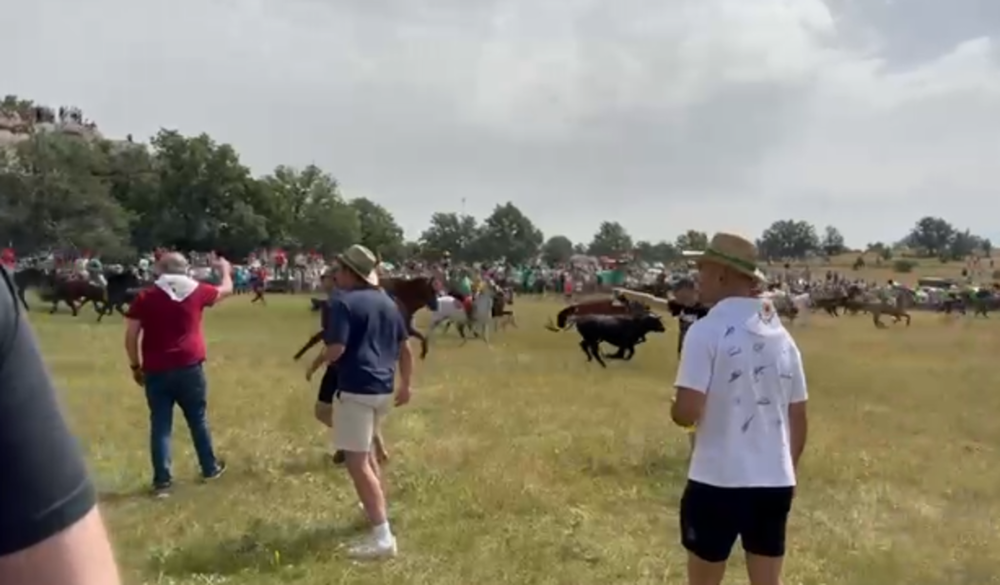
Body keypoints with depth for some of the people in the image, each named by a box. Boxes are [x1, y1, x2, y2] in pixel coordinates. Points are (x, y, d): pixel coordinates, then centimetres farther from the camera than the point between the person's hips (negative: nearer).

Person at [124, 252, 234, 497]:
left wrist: (135, 366, 9)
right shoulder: (196, 291, 1)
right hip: (189, 367, 1)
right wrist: (225, 269, 39)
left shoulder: (145, 297, -1)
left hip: (156, 371, 0)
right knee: (197, 420, 15)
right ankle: (210, 468, 29)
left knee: (160, 425, 6)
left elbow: (130, 337, -2)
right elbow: (226, 290, 20)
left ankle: (162, 480, 6)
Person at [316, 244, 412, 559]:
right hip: (384, 387, 9)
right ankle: (375, 507, 41)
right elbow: (405, 348, 17)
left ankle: (382, 536, -12)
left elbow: (335, 351, -20)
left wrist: (321, 359, 3)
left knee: (357, 461, -7)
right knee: (367, 450, 28)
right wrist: (406, 385, 26)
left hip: (356, 388, -9)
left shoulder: (343, 301, -11)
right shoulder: (388, 302, 13)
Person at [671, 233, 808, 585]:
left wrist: (674, 410, 3)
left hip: (717, 483, -5)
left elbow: (687, 413, -20)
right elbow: (798, 418, 11)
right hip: (774, 483, 6)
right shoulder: (782, 336, 7)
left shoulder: (707, 330, -13)